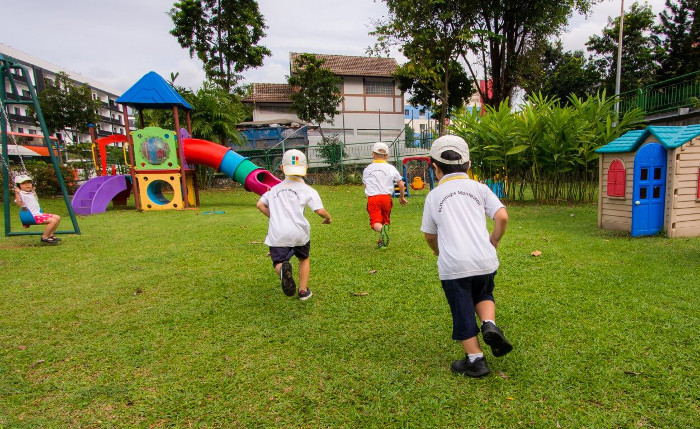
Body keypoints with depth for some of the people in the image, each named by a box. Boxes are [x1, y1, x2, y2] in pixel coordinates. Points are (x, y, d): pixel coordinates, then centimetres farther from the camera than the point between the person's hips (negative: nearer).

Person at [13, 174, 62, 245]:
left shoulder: (31, 193, 19)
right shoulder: (21, 194, -8)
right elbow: (19, 204, -21)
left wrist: (34, 192, 34)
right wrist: (17, 194, -29)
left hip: (39, 214, 10)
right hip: (33, 216, -10)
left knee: (57, 218, 7)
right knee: (53, 221, -25)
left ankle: (50, 235, 10)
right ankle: (44, 237, -10)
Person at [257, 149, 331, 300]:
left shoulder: (275, 188, 16)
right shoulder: (308, 190, 3)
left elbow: (260, 204, 15)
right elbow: (319, 210, -6)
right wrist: (328, 217, 15)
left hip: (277, 233, 1)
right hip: (299, 232, 0)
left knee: (278, 262, 7)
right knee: (304, 259, 24)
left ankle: (283, 268, -29)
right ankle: (303, 290, 21)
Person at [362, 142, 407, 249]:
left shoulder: (367, 169, 11)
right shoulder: (391, 168, 8)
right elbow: (401, 184, 8)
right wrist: (401, 197, 23)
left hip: (372, 198, -1)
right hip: (386, 197, 1)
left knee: (375, 222, -6)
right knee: (385, 220, 20)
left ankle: (382, 229, -39)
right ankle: (382, 242, 22)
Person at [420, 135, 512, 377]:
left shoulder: (434, 196, 6)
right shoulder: (479, 188, 8)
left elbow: (429, 235, 12)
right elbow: (502, 216, -3)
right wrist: (493, 242, 15)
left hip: (453, 266, -2)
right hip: (484, 260, 3)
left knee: (462, 312, 11)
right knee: (484, 295, 29)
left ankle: (475, 361, 19)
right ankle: (489, 325, 4)